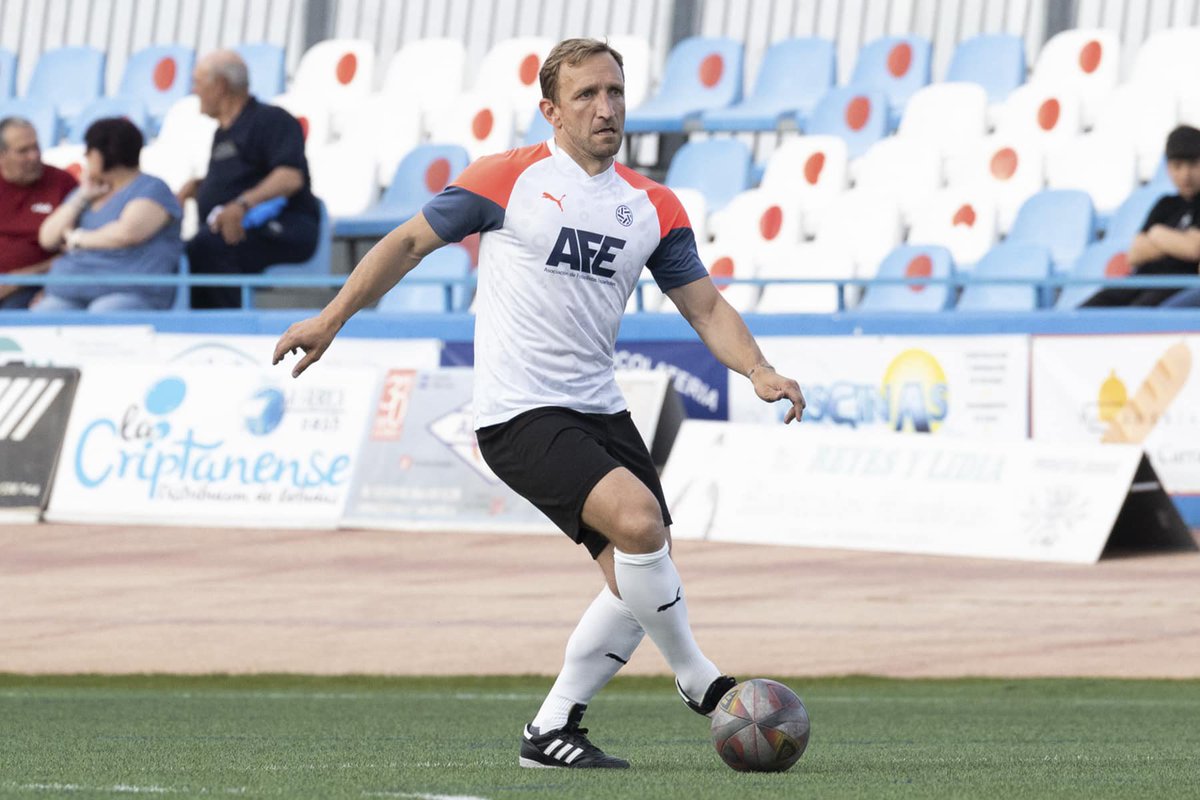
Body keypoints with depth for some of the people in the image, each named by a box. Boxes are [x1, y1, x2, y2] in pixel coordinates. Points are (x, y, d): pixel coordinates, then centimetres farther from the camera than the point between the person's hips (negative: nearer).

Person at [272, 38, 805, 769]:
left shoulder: (653, 208, 10)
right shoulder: (511, 179, -3)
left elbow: (706, 305, 10)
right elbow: (412, 241, 5)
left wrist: (760, 372, -7)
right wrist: (333, 317, 4)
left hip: (599, 408, 7)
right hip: (519, 413, -7)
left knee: (640, 584, 0)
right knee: (638, 519, -25)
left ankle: (552, 731, 14)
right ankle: (699, 681, -7)